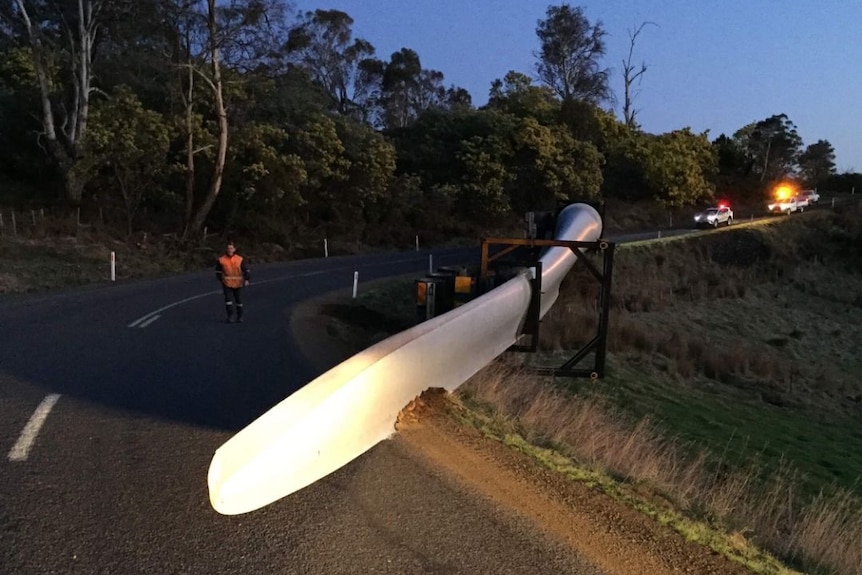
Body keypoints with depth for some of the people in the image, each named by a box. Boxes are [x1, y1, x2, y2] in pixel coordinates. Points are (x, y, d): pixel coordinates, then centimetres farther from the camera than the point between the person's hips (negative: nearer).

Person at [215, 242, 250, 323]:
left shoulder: (240, 259, -6)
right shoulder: (221, 260, -5)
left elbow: (246, 270, -3)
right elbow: (218, 271, 9)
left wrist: (246, 279, -16)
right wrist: (221, 279, 4)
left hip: (238, 284, 1)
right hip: (227, 284, -1)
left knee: (239, 301, 10)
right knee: (228, 300, -8)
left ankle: (239, 316, 24)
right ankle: (230, 317, 2)